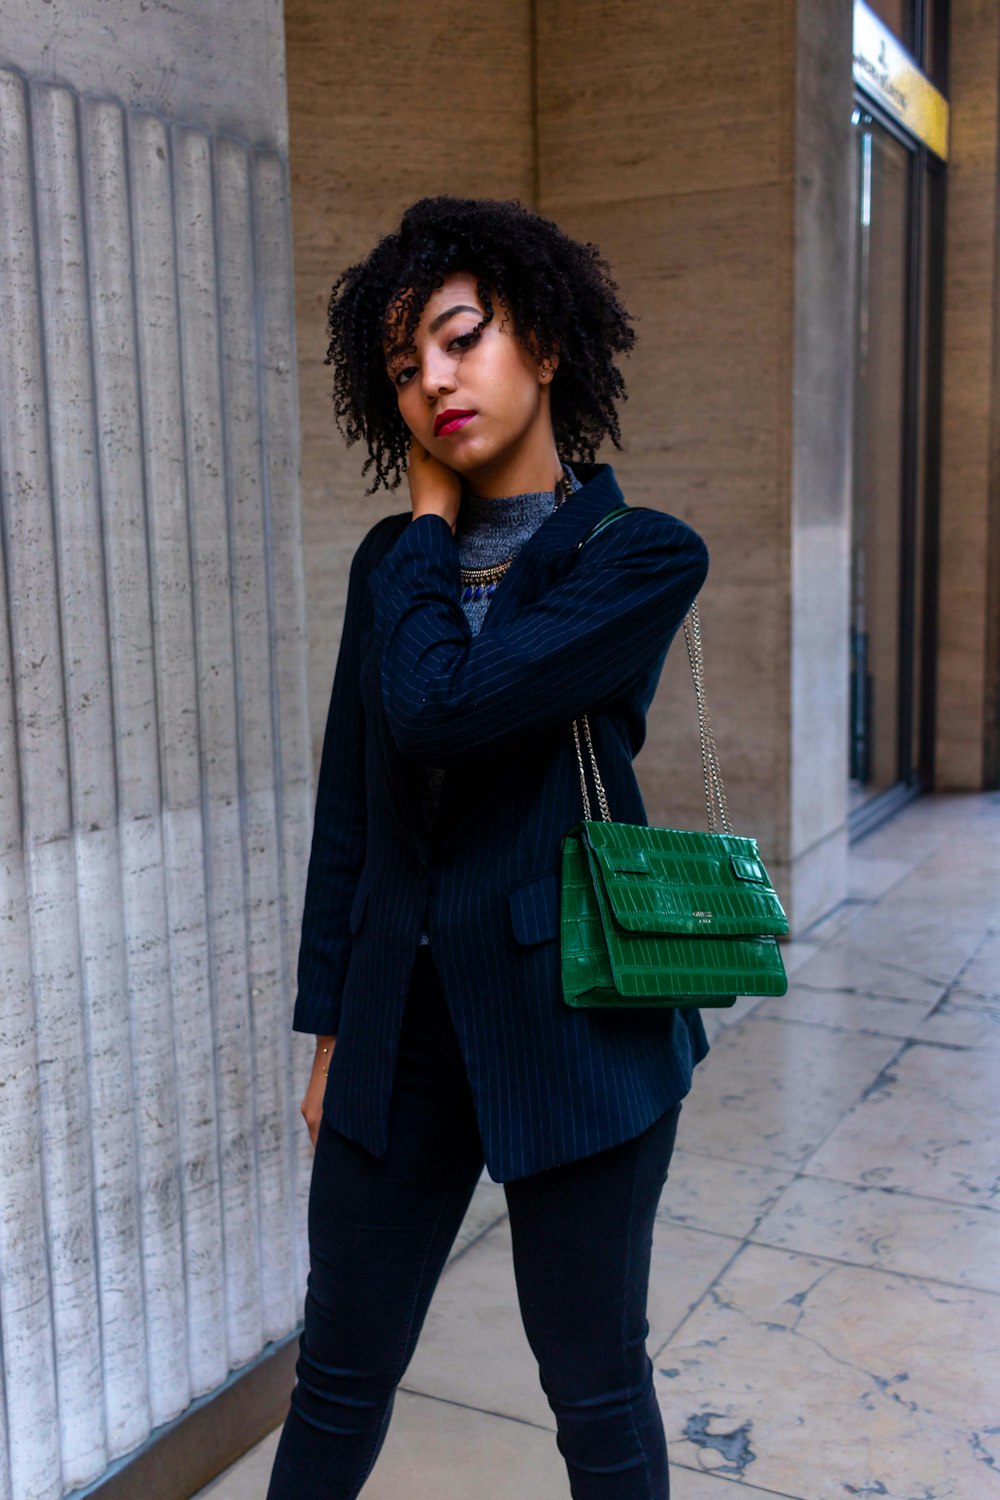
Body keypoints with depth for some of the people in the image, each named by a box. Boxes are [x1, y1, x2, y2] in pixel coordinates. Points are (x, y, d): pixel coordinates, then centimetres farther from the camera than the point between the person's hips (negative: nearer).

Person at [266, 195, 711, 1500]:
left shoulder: (645, 556, -10)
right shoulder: (391, 561, 6)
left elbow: (440, 706, -24)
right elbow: (349, 802, 9)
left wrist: (432, 516, -8)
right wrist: (329, 1027, 11)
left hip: (571, 1014, -4)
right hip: (404, 1014, 4)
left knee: (595, 1388, 14)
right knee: (339, 1377, 16)